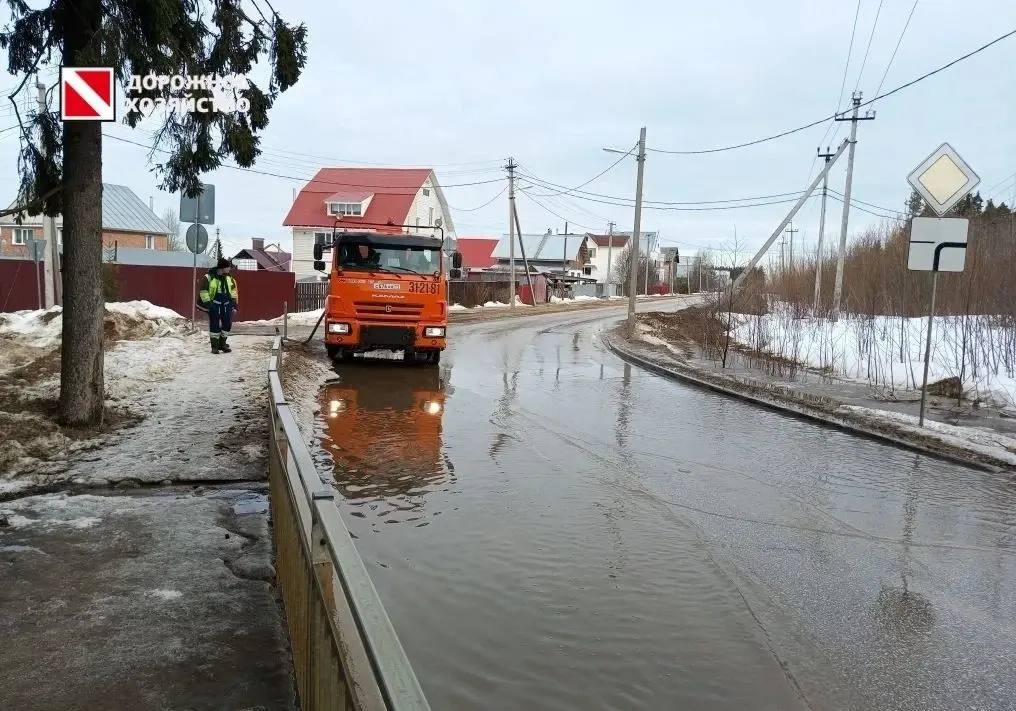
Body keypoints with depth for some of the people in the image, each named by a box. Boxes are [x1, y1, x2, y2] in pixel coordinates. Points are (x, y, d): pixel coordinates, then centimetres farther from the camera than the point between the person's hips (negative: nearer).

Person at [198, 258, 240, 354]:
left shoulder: (229, 278, 6)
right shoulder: (209, 277, -11)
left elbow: (234, 289, 19)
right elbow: (203, 291, -9)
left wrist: (234, 301, 14)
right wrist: (207, 302, -14)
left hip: (227, 305, 5)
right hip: (214, 305, -5)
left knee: (227, 324, 7)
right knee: (214, 325, -2)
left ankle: (222, 343, 22)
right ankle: (214, 346, 7)